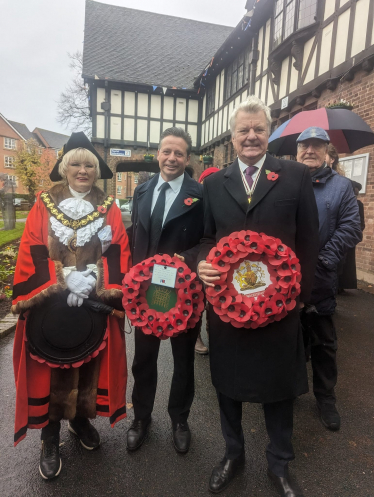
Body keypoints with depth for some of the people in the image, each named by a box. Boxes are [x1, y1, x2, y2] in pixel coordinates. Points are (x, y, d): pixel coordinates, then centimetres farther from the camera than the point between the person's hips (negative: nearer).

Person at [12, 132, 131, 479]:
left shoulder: (108, 207, 7)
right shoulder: (44, 203, 3)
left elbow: (117, 251, 0)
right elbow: (32, 251, -3)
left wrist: (96, 281, -13)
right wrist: (63, 281, -13)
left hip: (95, 302, 2)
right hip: (50, 302, -1)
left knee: (89, 363, 13)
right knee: (51, 368, 7)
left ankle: (81, 418, 37)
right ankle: (50, 438, 26)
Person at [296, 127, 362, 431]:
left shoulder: (342, 186, 4)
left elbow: (350, 229, -4)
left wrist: (322, 261, -13)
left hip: (319, 280, 0)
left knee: (323, 342, 12)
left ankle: (325, 397, 31)